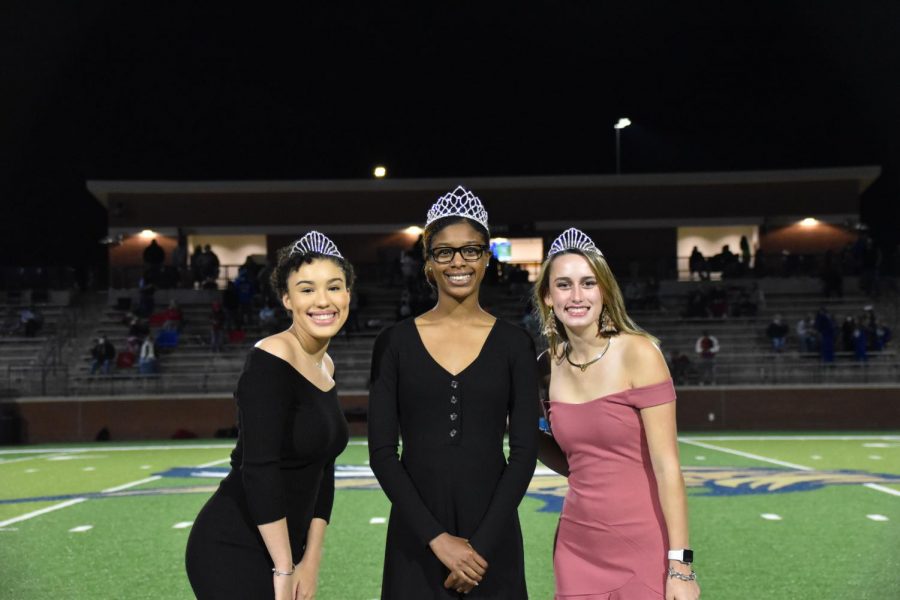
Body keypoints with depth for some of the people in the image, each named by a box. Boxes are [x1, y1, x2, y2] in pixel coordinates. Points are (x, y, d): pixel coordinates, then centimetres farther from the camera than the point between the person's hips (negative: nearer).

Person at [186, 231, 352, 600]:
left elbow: (322, 470, 9)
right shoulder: (270, 361, -18)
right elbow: (259, 469, -22)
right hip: (233, 552, -8)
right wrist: (284, 570, -17)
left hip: (280, 549, 8)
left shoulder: (325, 367, 7)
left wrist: (310, 560, 4)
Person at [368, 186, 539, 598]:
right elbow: (382, 452, -4)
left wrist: (483, 545, -11)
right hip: (416, 539, 0)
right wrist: (436, 538, -11)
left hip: (493, 538, 0)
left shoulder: (514, 344, 1)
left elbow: (524, 452, -3)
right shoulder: (395, 343, 0)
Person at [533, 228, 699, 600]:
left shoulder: (638, 353, -11)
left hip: (643, 549, -4)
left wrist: (680, 564, -17)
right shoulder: (550, 365, 4)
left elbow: (667, 466, -13)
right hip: (578, 550, 5)